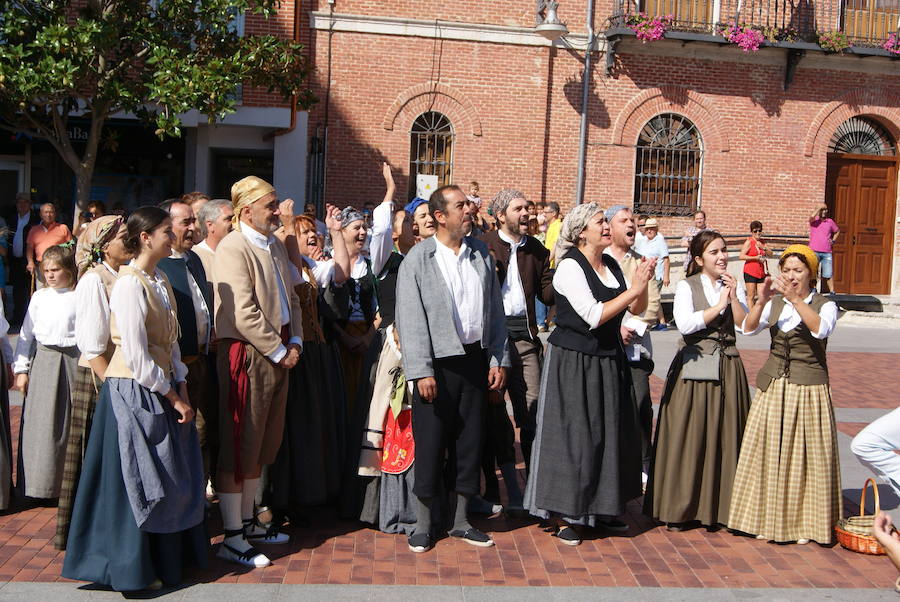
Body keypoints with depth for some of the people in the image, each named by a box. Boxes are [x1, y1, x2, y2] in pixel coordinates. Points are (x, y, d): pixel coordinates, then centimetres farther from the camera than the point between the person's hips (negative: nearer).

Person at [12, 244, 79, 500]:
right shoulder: (39, 297, 6)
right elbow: (26, 334, 8)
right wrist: (21, 369, 4)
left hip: (73, 361, -1)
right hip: (44, 361, 1)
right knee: (43, 424, 0)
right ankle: (42, 484, 10)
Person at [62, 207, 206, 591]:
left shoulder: (160, 280, 9)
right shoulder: (130, 284, -18)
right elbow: (136, 357, -20)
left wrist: (181, 389, 4)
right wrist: (172, 397, -13)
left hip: (161, 389, 8)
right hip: (133, 391, -8)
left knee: (170, 477, 14)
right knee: (137, 481, 3)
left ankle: (167, 558, 30)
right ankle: (133, 569, 19)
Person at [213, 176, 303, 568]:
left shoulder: (275, 245, 14)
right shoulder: (233, 248, -13)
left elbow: (290, 297, 18)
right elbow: (243, 314, -20)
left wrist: (294, 342, 5)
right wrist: (279, 351, -14)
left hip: (277, 354, 9)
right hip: (246, 355, -9)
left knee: (262, 445, 16)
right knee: (240, 445, -2)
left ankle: (247, 522, 30)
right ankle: (232, 538, 7)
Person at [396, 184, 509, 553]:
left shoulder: (481, 254, 8)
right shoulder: (418, 260, -7)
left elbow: (495, 311, 10)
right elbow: (411, 319, -11)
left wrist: (498, 360, 6)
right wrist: (422, 371, -16)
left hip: (475, 359, 5)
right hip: (438, 362, -4)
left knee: (469, 440, 12)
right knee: (430, 443, 3)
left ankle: (461, 521, 26)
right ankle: (423, 525, 18)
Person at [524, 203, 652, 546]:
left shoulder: (611, 265, 9)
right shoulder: (570, 267, -14)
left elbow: (637, 310, 8)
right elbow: (594, 316, -21)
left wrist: (642, 283, -9)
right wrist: (632, 289, -18)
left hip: (608, 361, 8)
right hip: (573, 363, -7)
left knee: (608, 434, 12)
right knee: (572, 435, -1)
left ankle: (599, 510, 26)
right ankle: (563, 516, 10)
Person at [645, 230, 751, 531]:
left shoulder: (733, 286, 11)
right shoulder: (686, 286, 1)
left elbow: (746, 325, 0)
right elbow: (684, 324, -15)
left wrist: (733, 296, -11)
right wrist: (718, 305, -12)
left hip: (727, 369, 4)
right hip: (694, 368, -3)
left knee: (724, 437, 4)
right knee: (688, 438, -2)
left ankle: (719, 506, 14)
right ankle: (681, 508, 8)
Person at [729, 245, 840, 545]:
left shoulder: (825, 305, -2)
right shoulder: (775, 304, 8)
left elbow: (821, 329, -23)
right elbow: (747, 328, -7)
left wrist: (795, 298, -33)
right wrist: (762, 300, -23)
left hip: (808, 389, -3)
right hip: (773, 386, 4)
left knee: (805, 454, 0)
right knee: (769, 453, 6)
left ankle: (805, 521, 13)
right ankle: (770, 519, 18)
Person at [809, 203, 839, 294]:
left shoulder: (830, 221, 11)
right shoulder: (814, 220, 2)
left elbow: (837, 231, 28)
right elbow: (812, 217, -24)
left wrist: (833, 240, 12)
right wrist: (819, 207, -12)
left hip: (827, 253, 2)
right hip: (814, 251, -2)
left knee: (829, 274, 1)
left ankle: (832, 292, 6)